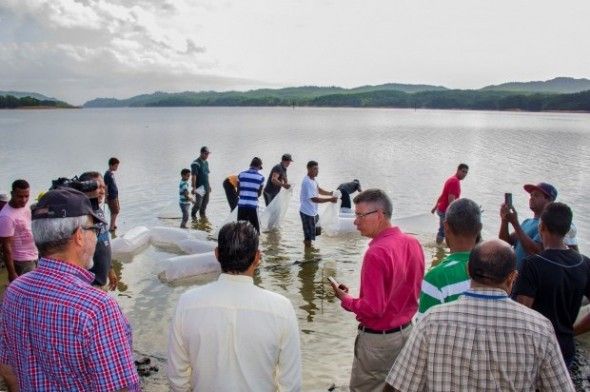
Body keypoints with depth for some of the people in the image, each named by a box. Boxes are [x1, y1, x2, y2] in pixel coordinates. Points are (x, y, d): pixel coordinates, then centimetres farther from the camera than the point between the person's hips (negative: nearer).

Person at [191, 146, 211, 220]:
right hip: (199, 187, -8)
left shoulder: (206, 162, 12)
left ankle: (202, 214, 31)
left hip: (206, 187, 8)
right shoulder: (196, 163, -14)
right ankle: (193, 214, 18)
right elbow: (193, 176, -19)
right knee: (198, 203, -4)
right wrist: (194, 187, -23)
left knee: (205, 202, 14)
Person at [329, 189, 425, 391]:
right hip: (406, 332, 8)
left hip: (378, 339, -8)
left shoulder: (377, 253, -27)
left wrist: (345, 299, -11)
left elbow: (373, 308, -26)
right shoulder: (413, 243, -2)